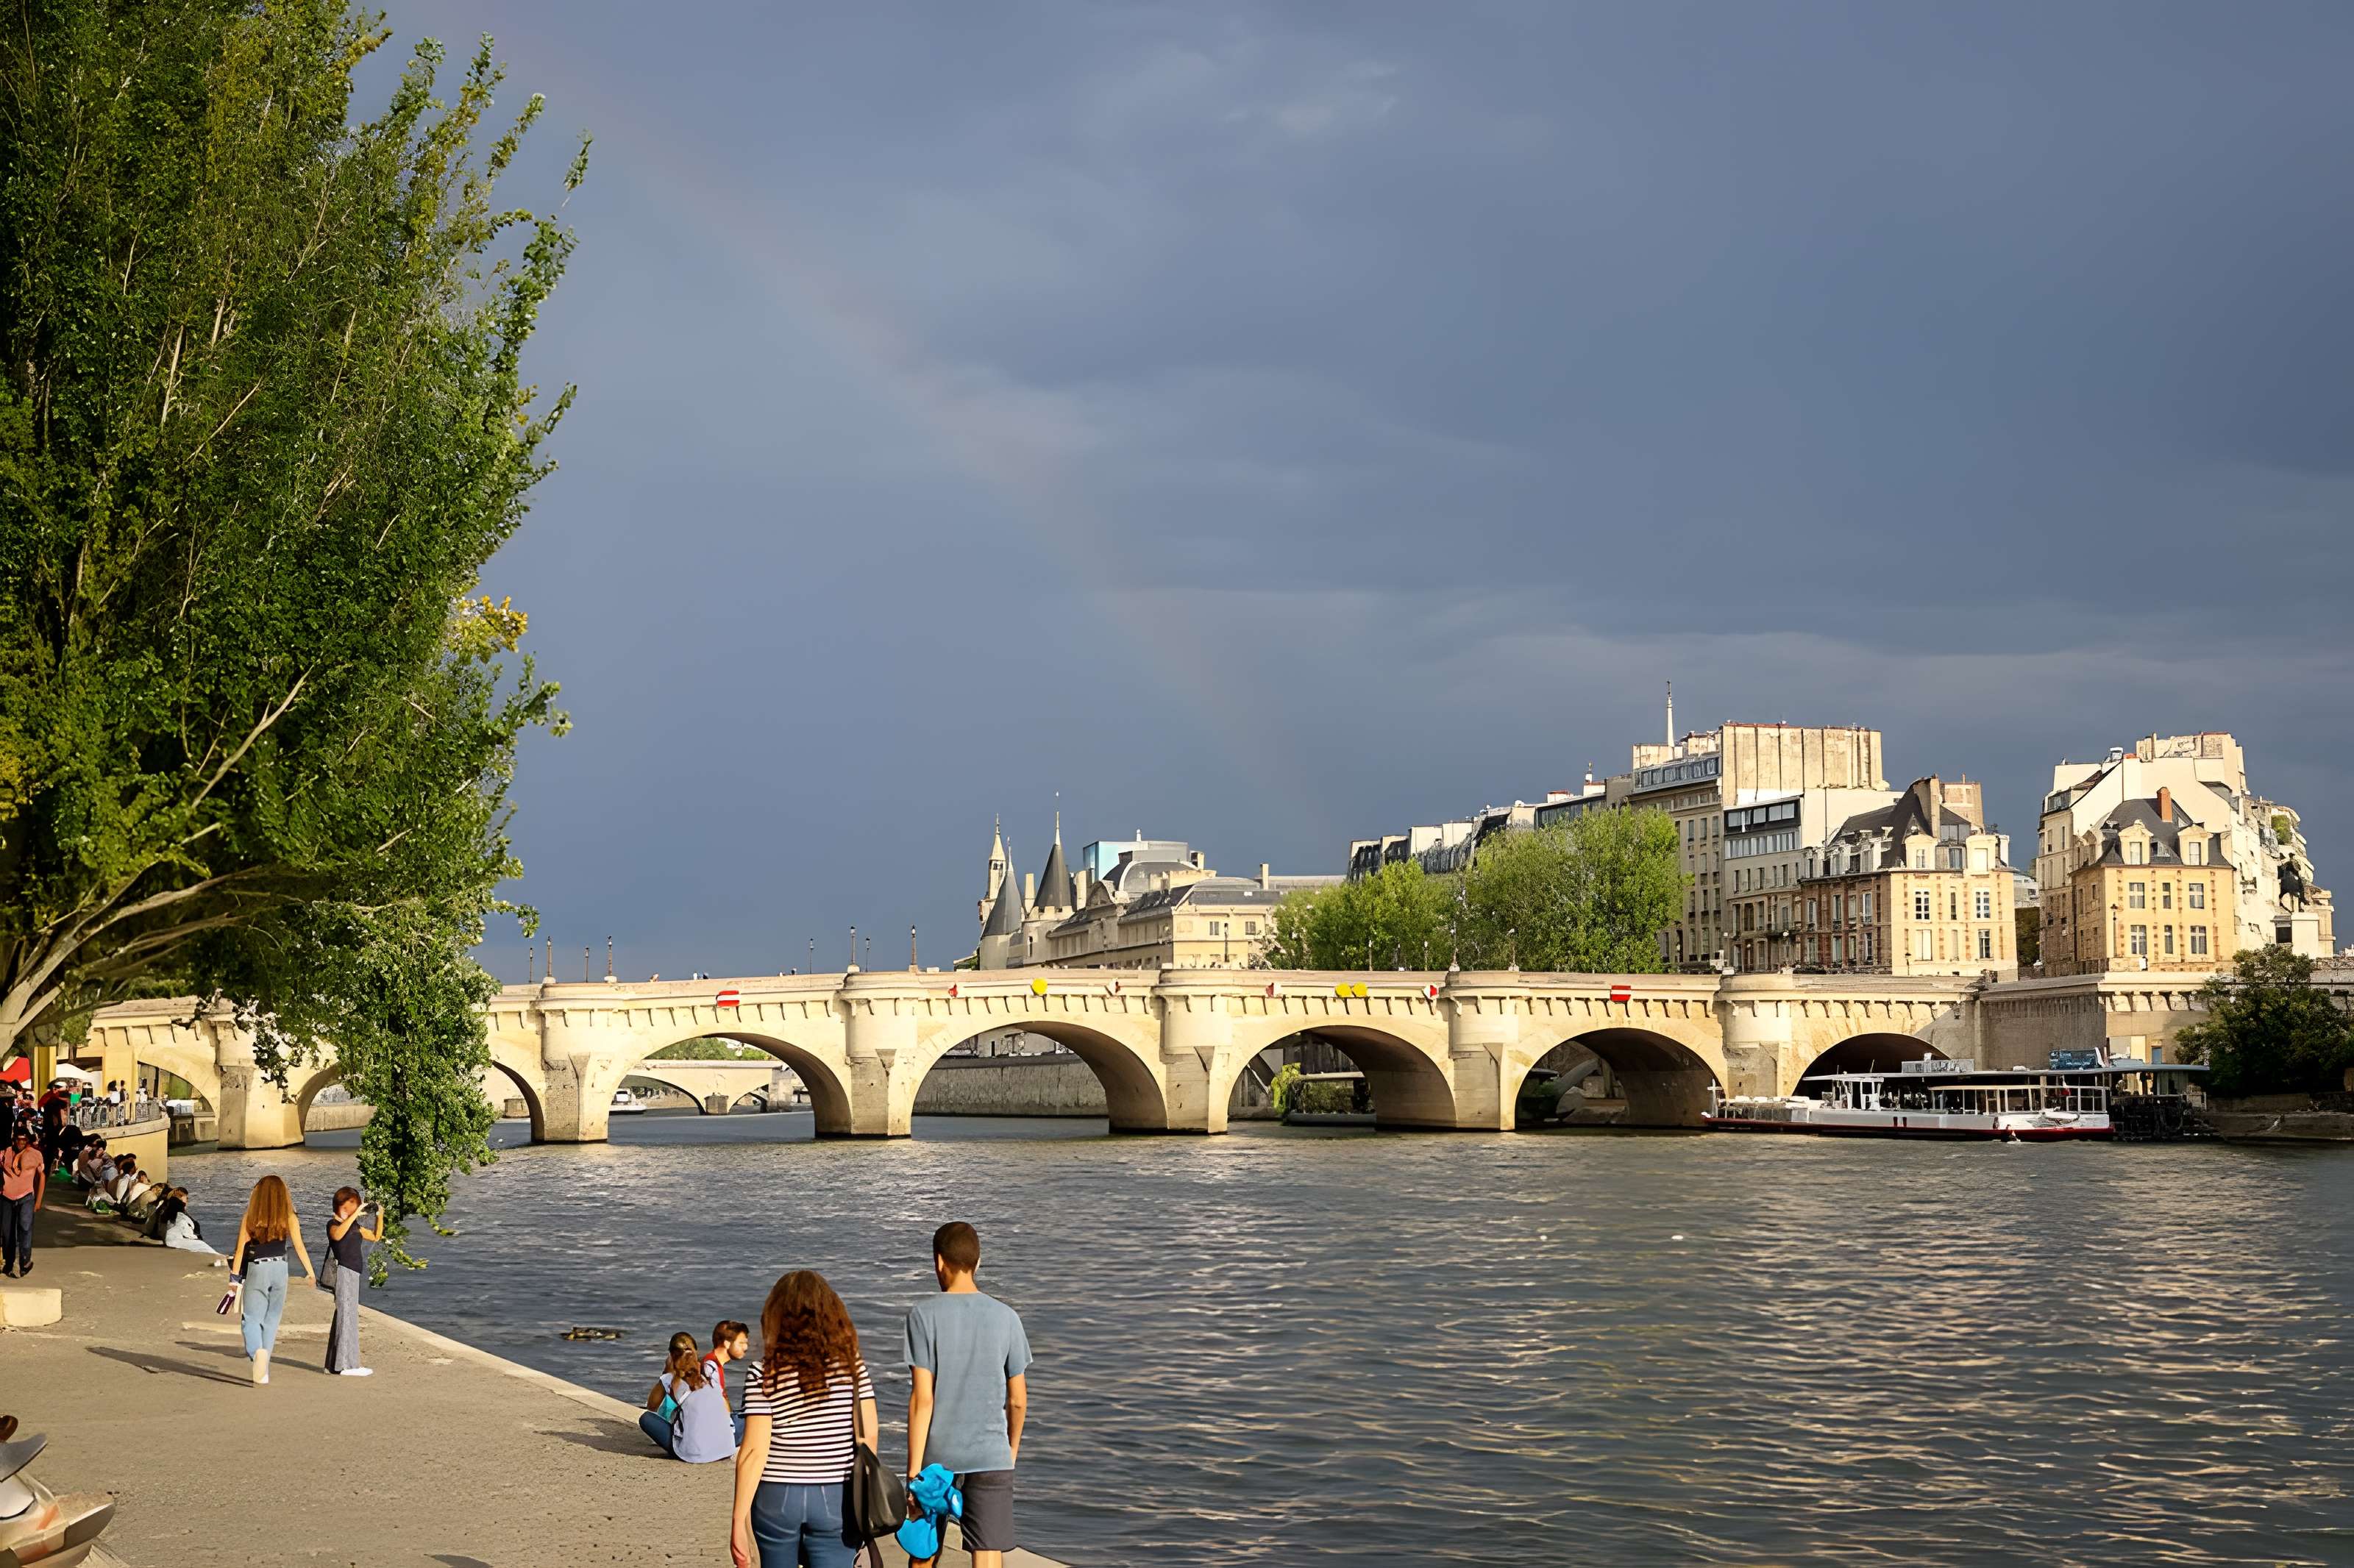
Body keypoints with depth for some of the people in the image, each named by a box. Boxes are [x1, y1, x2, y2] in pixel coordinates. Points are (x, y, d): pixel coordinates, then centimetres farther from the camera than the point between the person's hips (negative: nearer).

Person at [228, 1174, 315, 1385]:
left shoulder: (250, 1218, 0)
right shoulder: (288, 1218, 1)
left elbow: (240, 1249, -1)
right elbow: (299, 1247, 0)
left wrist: (234, 1277, 4)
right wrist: (311, 1272, 10)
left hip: (256, 1270, -2)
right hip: (279, 1269, 2)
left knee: (251, 1319, 1)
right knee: (271, 1320, 11)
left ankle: (258, 1351, -30)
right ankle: (263, 1373, 10)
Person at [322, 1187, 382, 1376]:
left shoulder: (354, 1226, 18)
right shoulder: (333, 1224, -7)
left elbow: (376, 1237, 25)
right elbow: (337, 1235, -31)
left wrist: (380, 1216, 12)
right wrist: (355, 1215, -29)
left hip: (353, 1274, 9)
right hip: (343, 1271, -9)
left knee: (347, 1317, 11)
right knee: (346, 1316, -11)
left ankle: (336, 1364, 15)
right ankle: (346, 1364, -13)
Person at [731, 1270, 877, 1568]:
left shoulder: (763, 1376, -9)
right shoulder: (852, 1366, -4)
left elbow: (754, 1451, -12)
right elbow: (868, 1434, -2)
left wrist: (739, 1520, -7)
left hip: (777, 1498, 0)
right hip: (835, 1499, 0)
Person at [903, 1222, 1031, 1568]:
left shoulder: (924, 1315, -7)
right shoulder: (1006, 1318, 2)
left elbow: (922, 1399, -11)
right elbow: (1018, 1400, 7)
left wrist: (914, 1470, -8)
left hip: (937, 1456, -1)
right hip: (991, 1459, 1)